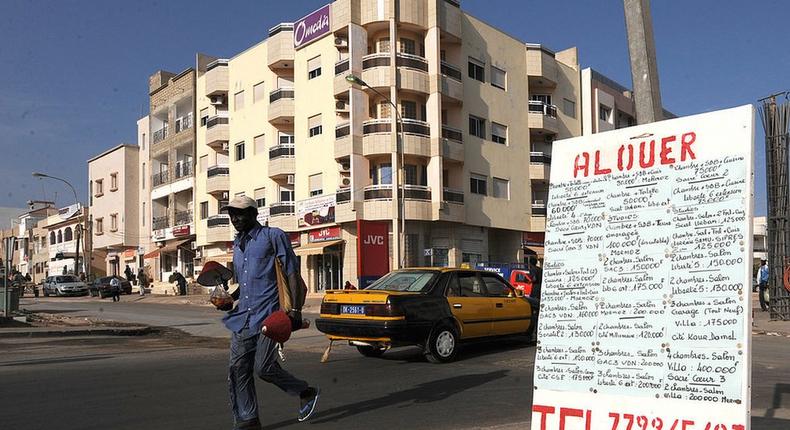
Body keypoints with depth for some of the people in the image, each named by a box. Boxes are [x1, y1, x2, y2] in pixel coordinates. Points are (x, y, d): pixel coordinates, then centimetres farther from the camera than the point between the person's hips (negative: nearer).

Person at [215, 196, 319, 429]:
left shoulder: (273, 236, -2)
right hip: (243, 315, 7)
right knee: (238, 369, 2)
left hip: (269, 313, -7)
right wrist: (230, 298, 9)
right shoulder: (238, 244, 20)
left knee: (263, 367, -11)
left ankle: (307, 393, 12)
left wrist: (295, 309, -15)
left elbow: (292, 273, -7)